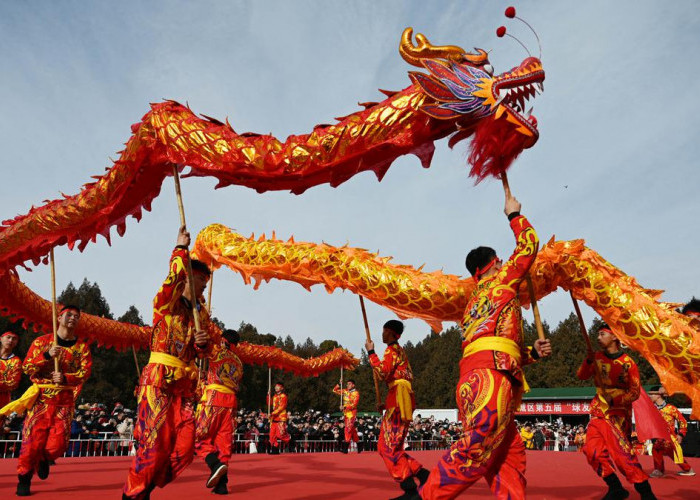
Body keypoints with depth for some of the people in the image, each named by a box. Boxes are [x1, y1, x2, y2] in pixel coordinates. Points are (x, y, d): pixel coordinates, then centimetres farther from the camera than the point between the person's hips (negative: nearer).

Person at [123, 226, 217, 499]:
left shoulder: (201, 313, 17)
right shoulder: (167, 302, -1)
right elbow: (174, 277, -23)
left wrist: (203, 343, -4)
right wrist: (181, 249, -20)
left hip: (184, 384, 6)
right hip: (159, 379, -6)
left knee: (184, 446, 1)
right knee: (156, 442, -8)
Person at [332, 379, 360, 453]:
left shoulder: (356, 393, -6)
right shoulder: (345, 391, 11)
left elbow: (354, 404, -14)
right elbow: (335, 390, 16)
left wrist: (346, 407, -23)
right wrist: (338, 385, 2)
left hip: (352, 413, -6)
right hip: (346, 413, 6)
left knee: (348, 429, -11)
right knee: (353, 430, 10)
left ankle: (345, 447, -12)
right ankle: (358, 446, 19)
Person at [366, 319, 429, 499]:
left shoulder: (392, 349, -5)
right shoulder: (400, 350, 23)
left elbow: (383, 373, -22)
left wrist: (370, 352, -12)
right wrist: (388, 403, 24)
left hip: (398, 399, -10)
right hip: (400, 400, 10)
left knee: (389, 446, -8)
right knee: (387, 445, 10)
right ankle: (421, 473, 6)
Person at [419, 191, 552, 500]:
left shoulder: (475, 303, 32)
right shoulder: (502, 280, 13)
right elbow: (529, 243, 21)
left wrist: (532, 352, 24)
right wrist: (514, 214, 36)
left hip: (475, 376, 9)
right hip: (489, 373, -9)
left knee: (510, 458, 4)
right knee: (477, 449, -19)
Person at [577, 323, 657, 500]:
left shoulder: (628, 363, -8)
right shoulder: (597, 358, 6)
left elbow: (634, 392, -9)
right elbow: (581, 376, 1)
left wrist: (615, 400, -24)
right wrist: (588, 361, -17)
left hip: (619, 411, -5)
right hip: (599, 411, 5)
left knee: (620, 452, -14)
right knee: (593, 449, -2)